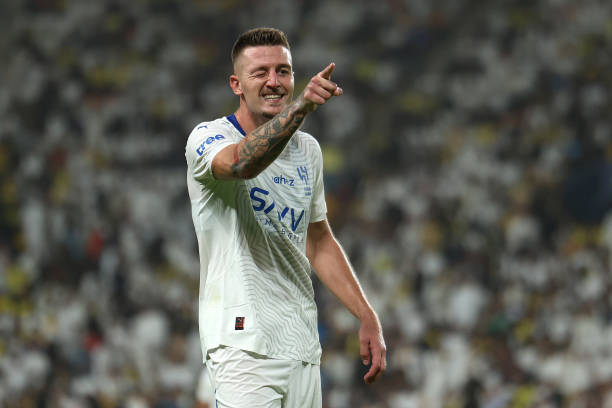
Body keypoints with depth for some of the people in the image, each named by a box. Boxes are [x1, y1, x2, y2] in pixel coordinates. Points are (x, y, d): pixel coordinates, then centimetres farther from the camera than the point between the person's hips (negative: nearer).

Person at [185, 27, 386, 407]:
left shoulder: (308, 149, 15)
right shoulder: (208, 137, -6)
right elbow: (241, 163, -31)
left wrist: (367, 317, 16)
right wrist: (300, 107, -46)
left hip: (303, 347, 6)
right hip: (243, 343, -6)